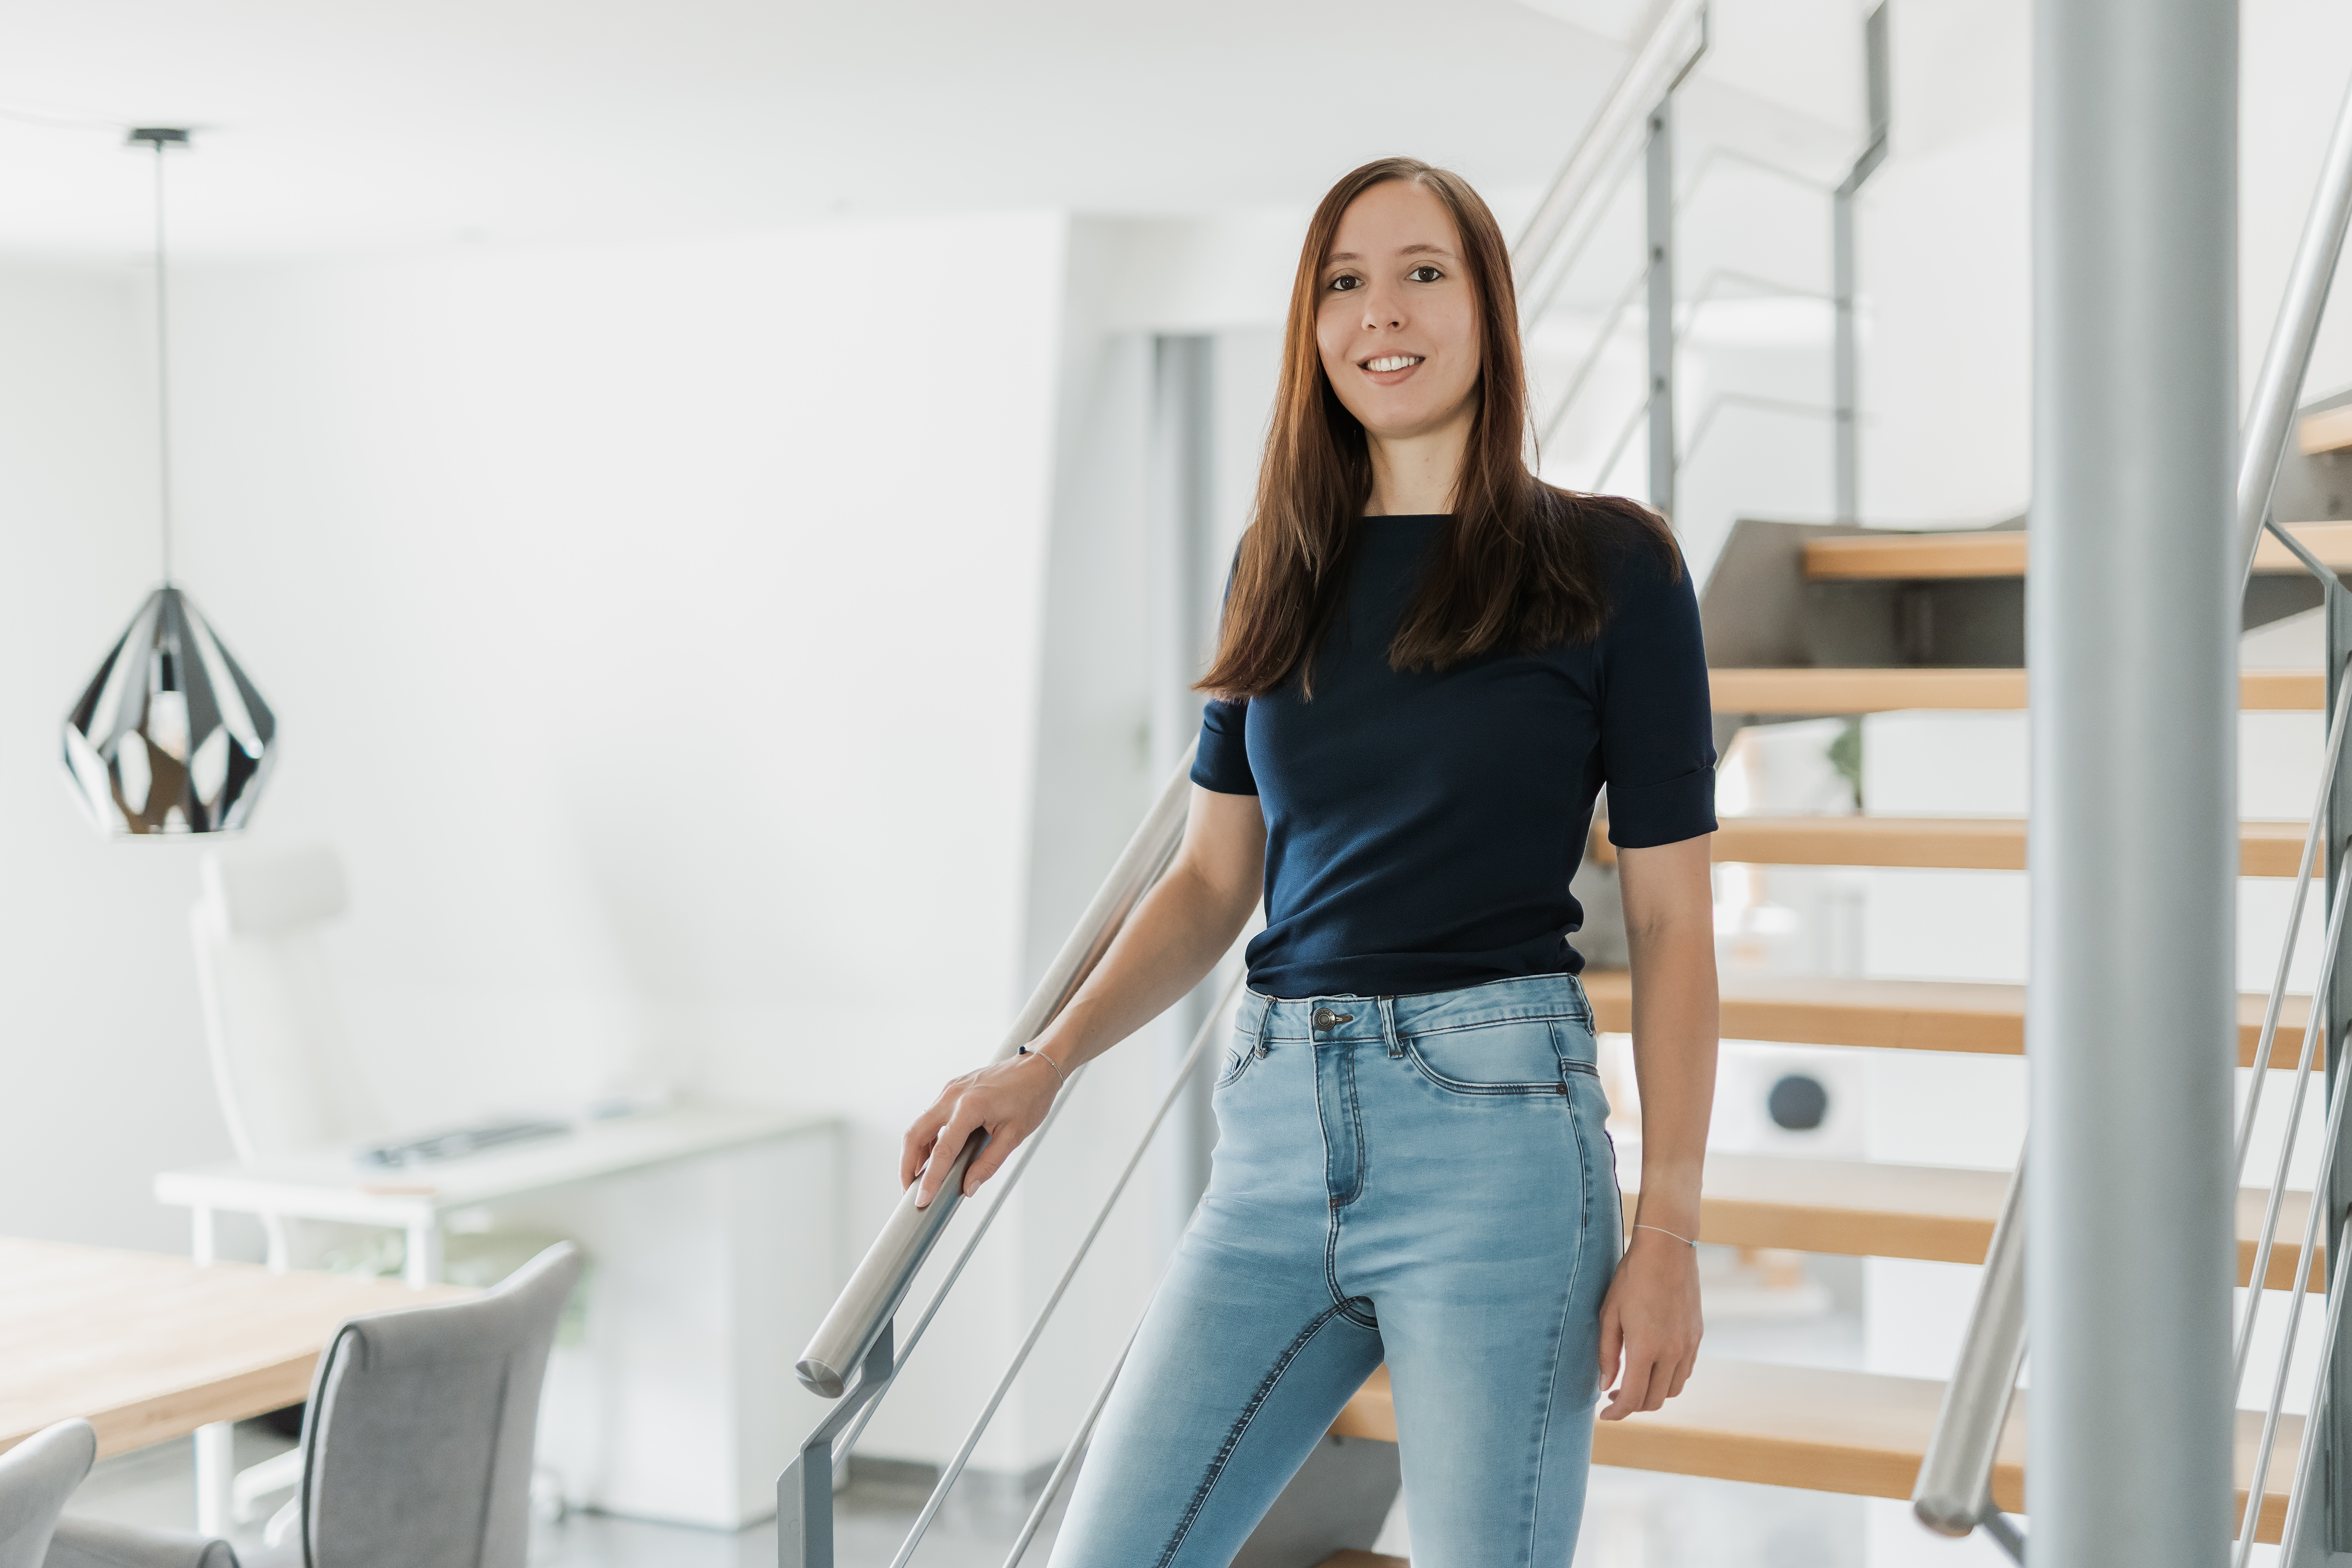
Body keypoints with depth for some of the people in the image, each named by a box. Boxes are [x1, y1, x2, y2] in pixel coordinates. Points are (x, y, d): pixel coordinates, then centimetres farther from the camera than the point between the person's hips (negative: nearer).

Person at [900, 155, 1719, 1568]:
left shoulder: (1608, 569, 0)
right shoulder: (1283, 572, 13)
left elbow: (1671, 916, -1)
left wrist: (1670, 1227, -7)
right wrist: (1043, 1068, 2)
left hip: (1494, 1118, -4)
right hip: (1277, 1125, 5)